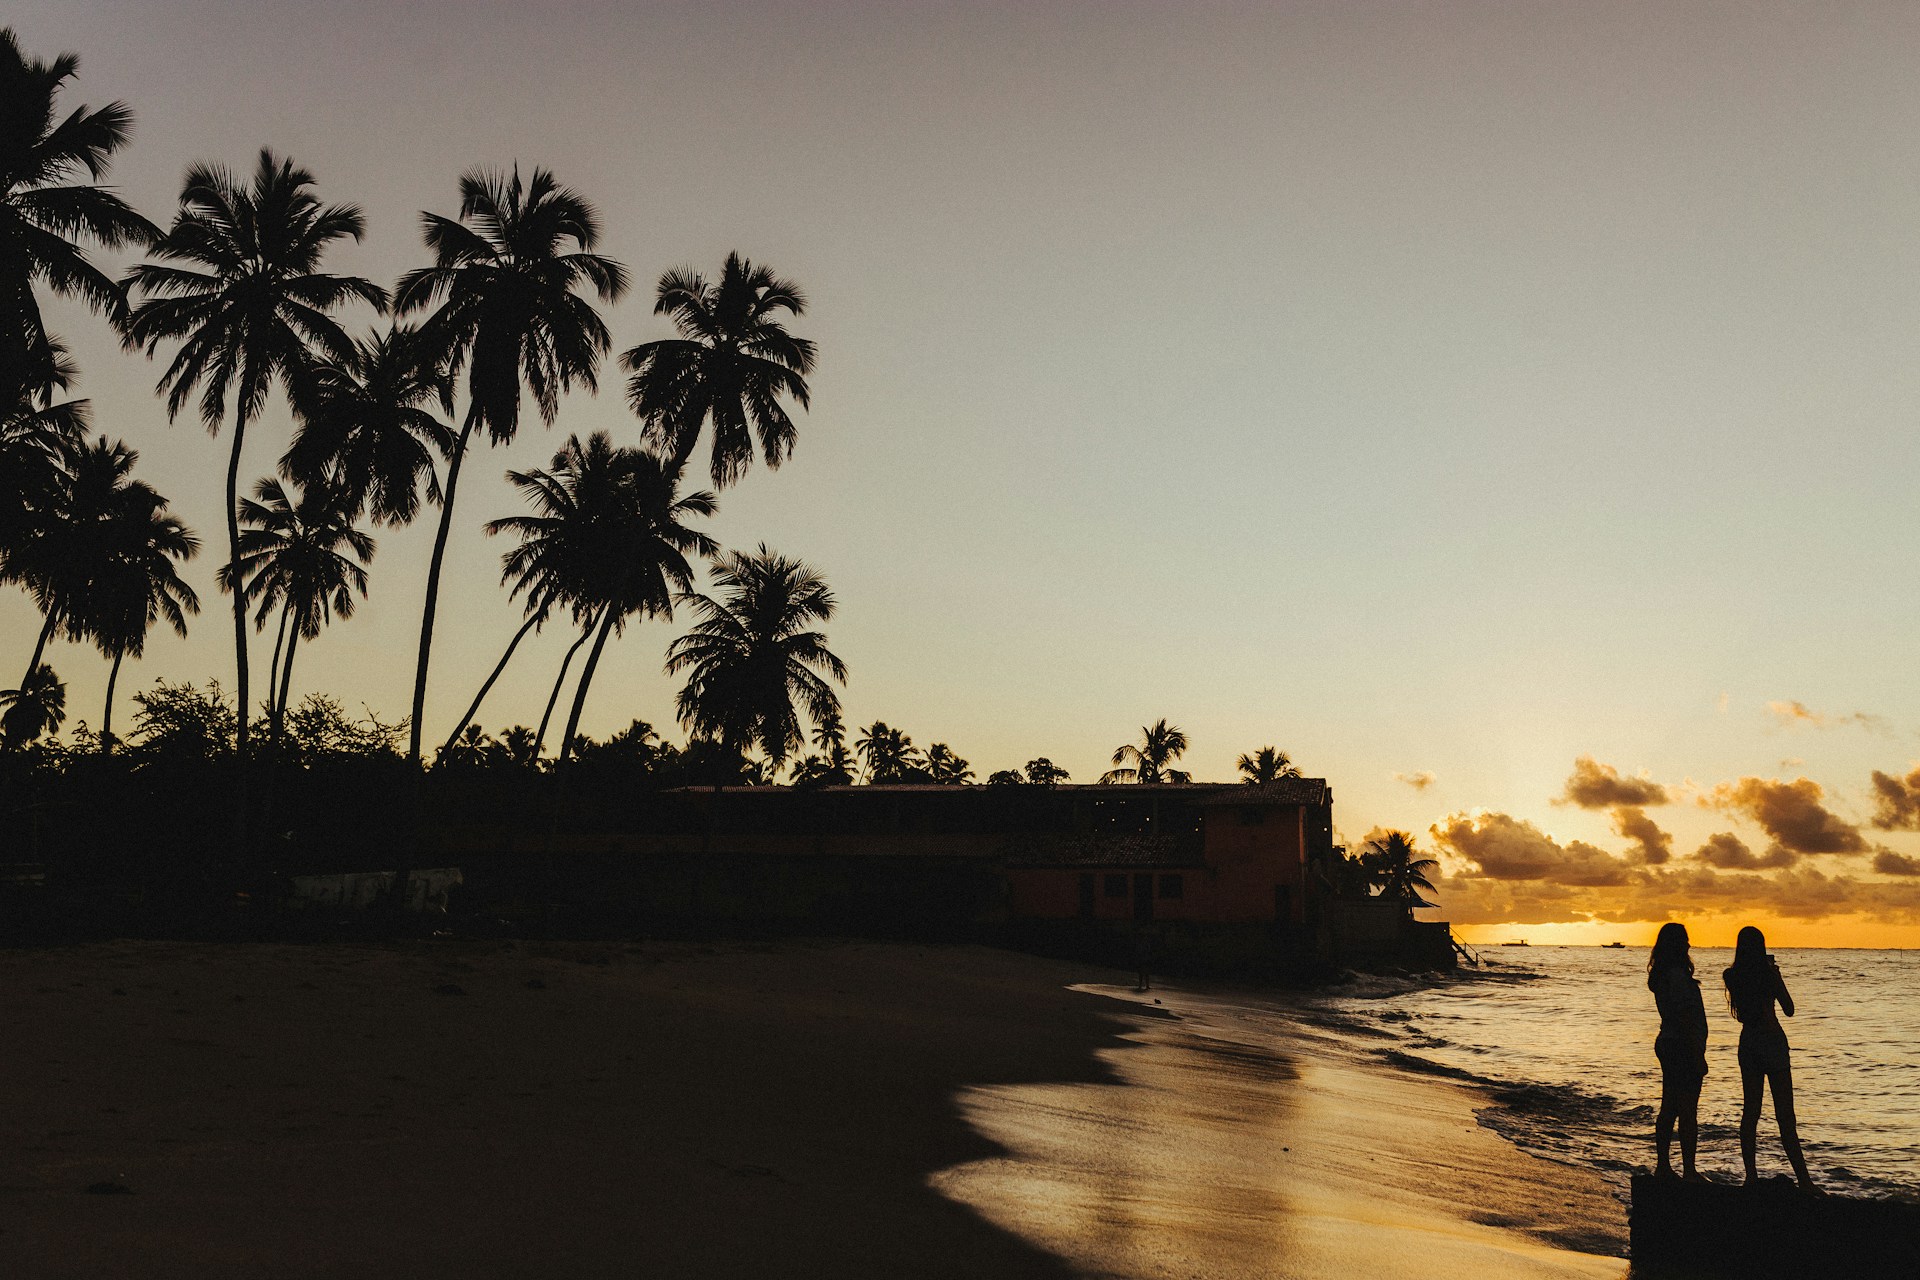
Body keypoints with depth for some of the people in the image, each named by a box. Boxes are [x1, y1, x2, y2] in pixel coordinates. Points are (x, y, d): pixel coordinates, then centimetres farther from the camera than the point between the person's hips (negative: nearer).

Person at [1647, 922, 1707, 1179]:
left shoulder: (1660, 975, 11)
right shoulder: (1678, 975, -18)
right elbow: (1686, 1019, -20)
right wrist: (1698, 1056, -17)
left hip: (1666, 1044, 9)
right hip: (1683, 1047, -9)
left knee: (1668, 1109, 13)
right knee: (1688, 1112, -3)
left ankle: (1664, 1167, 19)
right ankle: (1689, 1171, 3)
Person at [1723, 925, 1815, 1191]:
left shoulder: (1731, 976, 2)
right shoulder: (1769, 972, -12)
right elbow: (1789, 1010, -5)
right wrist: (1776, 975, 3)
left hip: (1748, 1042, 5)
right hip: (1772, 1040, -5)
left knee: (1750, 1111, 9)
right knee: (1785, 1114, -4)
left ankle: (1751, 1176, 8)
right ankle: (1803, 1179, -4)